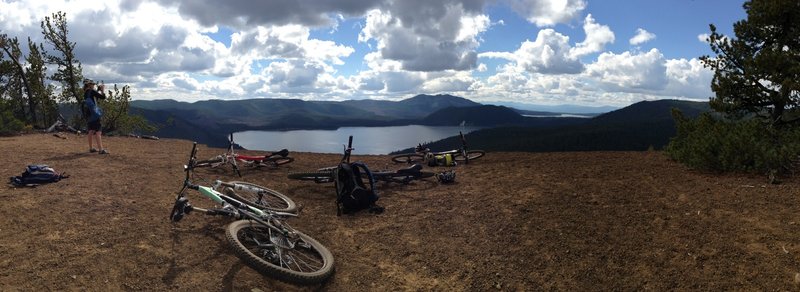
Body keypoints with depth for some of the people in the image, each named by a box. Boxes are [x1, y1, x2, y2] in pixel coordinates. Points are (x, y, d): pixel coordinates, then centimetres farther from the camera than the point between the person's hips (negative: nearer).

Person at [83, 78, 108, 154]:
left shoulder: (86, 93, 14)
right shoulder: (91, 91, -11)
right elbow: (103, 97, -15)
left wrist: (98, 90, 20)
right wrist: (102, 90, 1)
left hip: (89, 115, 9)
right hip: (94, 114, -9)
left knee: (91, 131, 15)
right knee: (98, 131, -11)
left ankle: (91, 148, 21)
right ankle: (101, 149, -16)